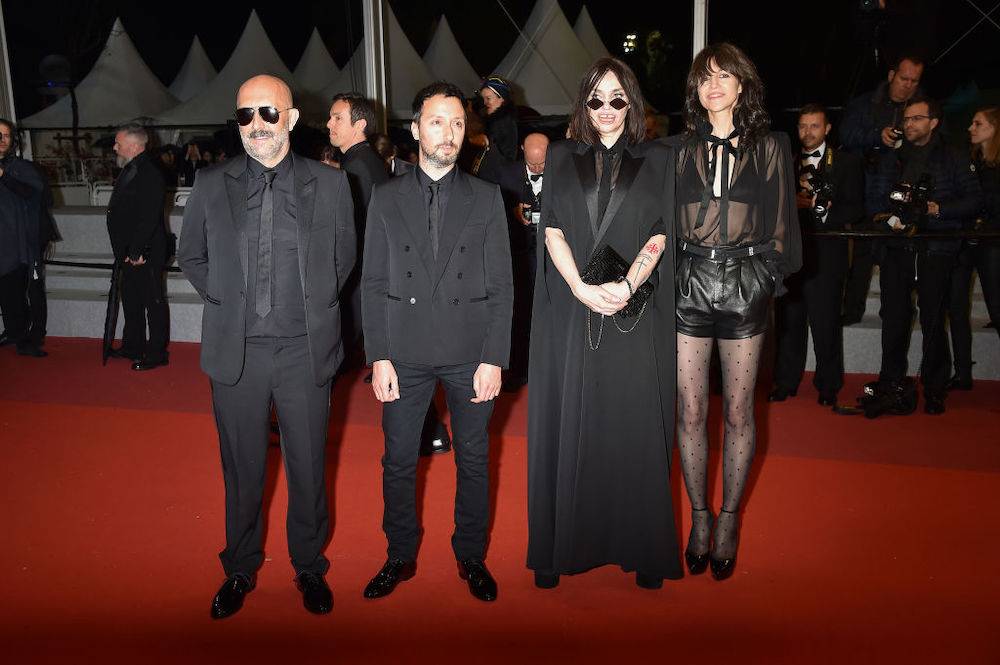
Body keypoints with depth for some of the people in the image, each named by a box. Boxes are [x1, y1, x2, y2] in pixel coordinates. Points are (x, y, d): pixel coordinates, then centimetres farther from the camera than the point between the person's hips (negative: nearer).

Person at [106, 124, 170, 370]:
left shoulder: (149, 174, -19)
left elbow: (148, 218, -25)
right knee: (131, 299, 20)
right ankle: (133, 346, 33)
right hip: (130, 252, 10)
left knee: (154, 302, 1)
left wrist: (136, 251, -24)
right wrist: (124, 250, 15)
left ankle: (157, 353, 10)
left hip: (146, 254, -10)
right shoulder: (129, 171, 13)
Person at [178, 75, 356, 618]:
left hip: (305, 350, 0)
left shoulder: (330, 185, 0)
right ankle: (240, 569, 33)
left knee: (308, 467, 11)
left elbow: (344, 258, 11)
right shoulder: (211, 185, 2)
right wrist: (226, 301, 5)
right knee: (242, 470, 13)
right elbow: (190, 257, 13)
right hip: (235, 350, 1)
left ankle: (309, 567, 31)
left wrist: (315, 306, 6)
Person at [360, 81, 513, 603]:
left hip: (470, 352, 0)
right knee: (398, 461, 9)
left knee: (474, 460, 10)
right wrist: (379, 356, -5)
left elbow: (501, 285, 1)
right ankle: (400, 556, 28)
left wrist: (494, 358, -6)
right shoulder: (386, 198, 5)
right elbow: (373, 283, 3)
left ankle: (471, 556, 28)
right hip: (405, 351, 1)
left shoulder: (486, 198, 4)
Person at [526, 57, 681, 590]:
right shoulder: (561, 158, 12)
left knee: (634, 429, 2)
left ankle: (643, 549, 13)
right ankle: (561, 547, 13)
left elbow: (660, 235, 1)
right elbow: (552, 230, 2)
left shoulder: (657, 160, 10)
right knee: (567, 428, 3)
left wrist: (627, 285, -16)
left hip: (635, 315, -1)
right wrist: (582, 289, -12)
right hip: (568, 313, 1)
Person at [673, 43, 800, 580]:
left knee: (738, 411, 5)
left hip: (745, 288, -1)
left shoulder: (770, 147, 7)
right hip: (689, 286, 1)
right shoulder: (680, 148, 10)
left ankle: (729, 519, 21)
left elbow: (782, 223, 7)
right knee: (690, 411, 3)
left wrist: (772, 275, -2)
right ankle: (700, 516, 19)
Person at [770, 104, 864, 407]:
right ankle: (786, 382, 16)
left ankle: (828, 386, 12)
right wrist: (792, 201, -6)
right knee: (788, 321, 5)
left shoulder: (847, 163, 5)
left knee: (826, 323, 0)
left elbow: (855, 210, -3)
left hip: (825, 254, -3)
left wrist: (818, 207, -15)